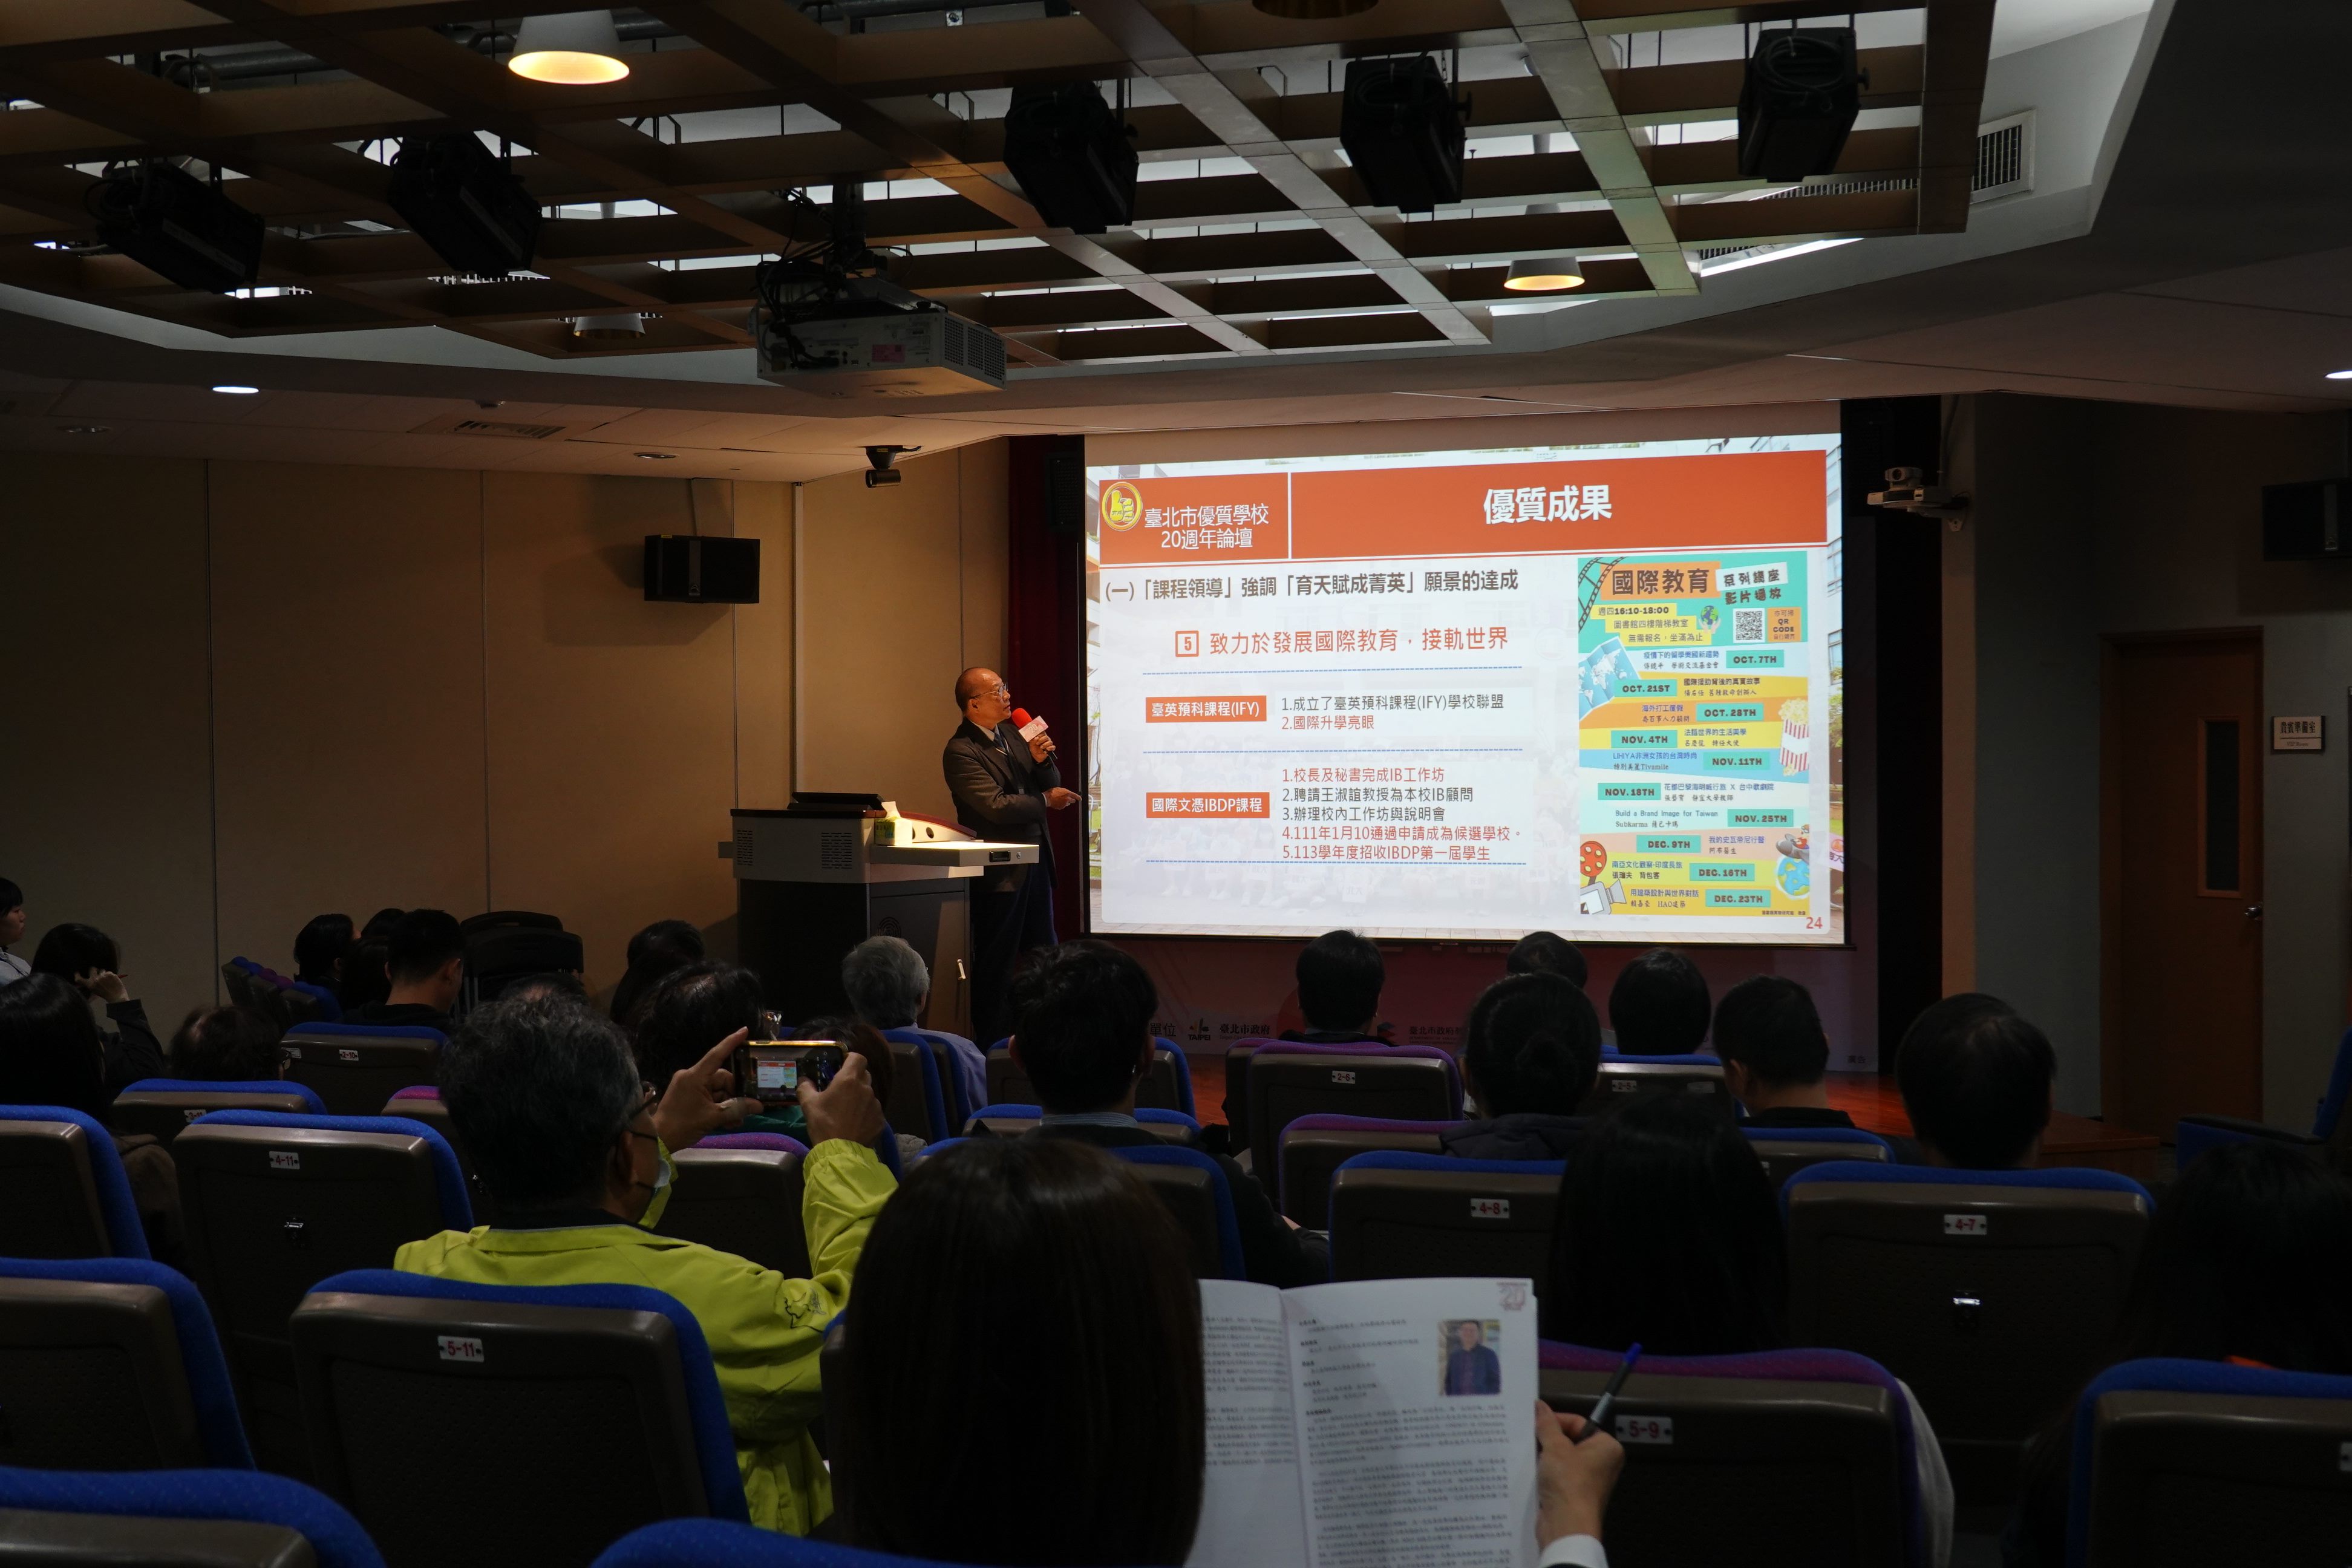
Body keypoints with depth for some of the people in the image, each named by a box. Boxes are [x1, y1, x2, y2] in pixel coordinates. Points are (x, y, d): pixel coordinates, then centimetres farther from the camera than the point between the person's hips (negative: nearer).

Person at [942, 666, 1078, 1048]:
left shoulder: (1012, 733, 8)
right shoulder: (961, 751, -16)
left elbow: (1051, 785, 11)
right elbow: (996, 806, -23)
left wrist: (1042, 759, -9)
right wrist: (1046, 801, -12)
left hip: (1036, 860, 8)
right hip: (1000, 870, -8)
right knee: (997, 964, 1)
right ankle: (993, 1047, 11)